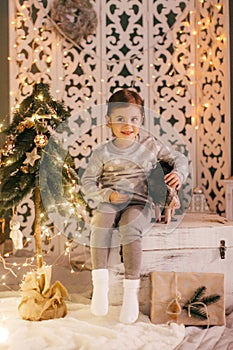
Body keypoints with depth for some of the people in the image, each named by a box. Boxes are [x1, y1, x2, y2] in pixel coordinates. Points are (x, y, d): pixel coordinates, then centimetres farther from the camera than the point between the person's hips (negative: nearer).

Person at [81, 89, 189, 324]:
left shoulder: (150, 144, 8)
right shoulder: (102, 152, 5)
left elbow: (179, 158, 16)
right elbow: (87, 183, 6)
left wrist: (178, 174, -6)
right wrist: (108, 195, -11)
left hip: (139, 202, -1)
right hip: (109, 203, 1)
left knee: (129, 226, -33)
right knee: (99, 223, -32)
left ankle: (131, 289, -27)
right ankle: (100, 283, -27)